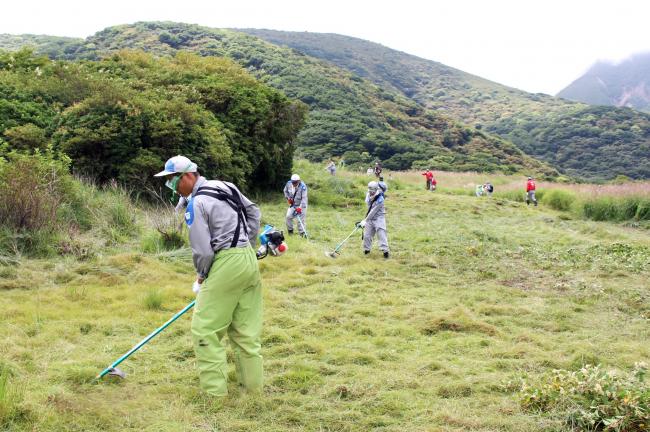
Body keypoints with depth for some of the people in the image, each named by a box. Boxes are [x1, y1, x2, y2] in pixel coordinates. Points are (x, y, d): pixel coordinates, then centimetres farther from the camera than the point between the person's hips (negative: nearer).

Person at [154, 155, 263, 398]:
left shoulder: (196, 204, -12)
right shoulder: (225, 186, 12)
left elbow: (203, 251, -13)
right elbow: (253, 211, 23)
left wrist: (200, 278, 5)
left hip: (226, 263, -9)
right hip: (249, 260, 9)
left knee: (205, 330, -2)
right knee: (246, 330, 14)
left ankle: (215, 391, -2)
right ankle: (253, 384, 19)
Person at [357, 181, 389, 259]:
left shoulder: (379, 199, -24)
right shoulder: (368, 195, -1)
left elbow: (373, 212, -23)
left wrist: (365, 221, -21)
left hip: (378, 218, -6)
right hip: (370, 218, 6)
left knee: (381, 233, -15)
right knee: (367, 234, 5)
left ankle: (385, 250, -14)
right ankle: (366, 249, 21)